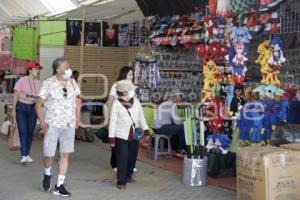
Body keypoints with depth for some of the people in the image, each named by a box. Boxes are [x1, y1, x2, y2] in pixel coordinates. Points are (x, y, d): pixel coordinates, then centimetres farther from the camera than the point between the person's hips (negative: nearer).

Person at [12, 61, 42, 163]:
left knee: (30, 132, 6)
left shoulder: (39, 83, 3)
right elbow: (15, 95, -5)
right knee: (23, 132, -12)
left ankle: (27, 154, 18)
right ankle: (23, 156, -17)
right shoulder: (22, 81, -8)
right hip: (21, 108, -4)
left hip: (33, 109, 4)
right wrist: (13, 110, -7)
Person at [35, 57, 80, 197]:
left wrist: (76, 118, 7)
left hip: (69, 125, 4)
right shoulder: (48, 84, -10)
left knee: (65, 154, 4)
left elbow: (77, 100, 15)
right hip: (52, 124, -4)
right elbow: (38, 105, -5)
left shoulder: (72, 82, 3)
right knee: (49, 155, -2)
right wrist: (42, 123, -12)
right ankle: (47, 175, 31)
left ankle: (59, 186, 13)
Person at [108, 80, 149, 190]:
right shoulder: (116, 104, -9)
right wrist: (111, 138, -12)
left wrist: (146, 130, -3)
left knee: (132, 157, 15)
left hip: (134, 135, 5)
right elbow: (112, 121, -9)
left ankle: (128, 175, 36)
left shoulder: (136, 101, 3)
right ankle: (121, 181, 2)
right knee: (122, 158, -6)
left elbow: (141, 117, 7)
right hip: (121, 135, -5)